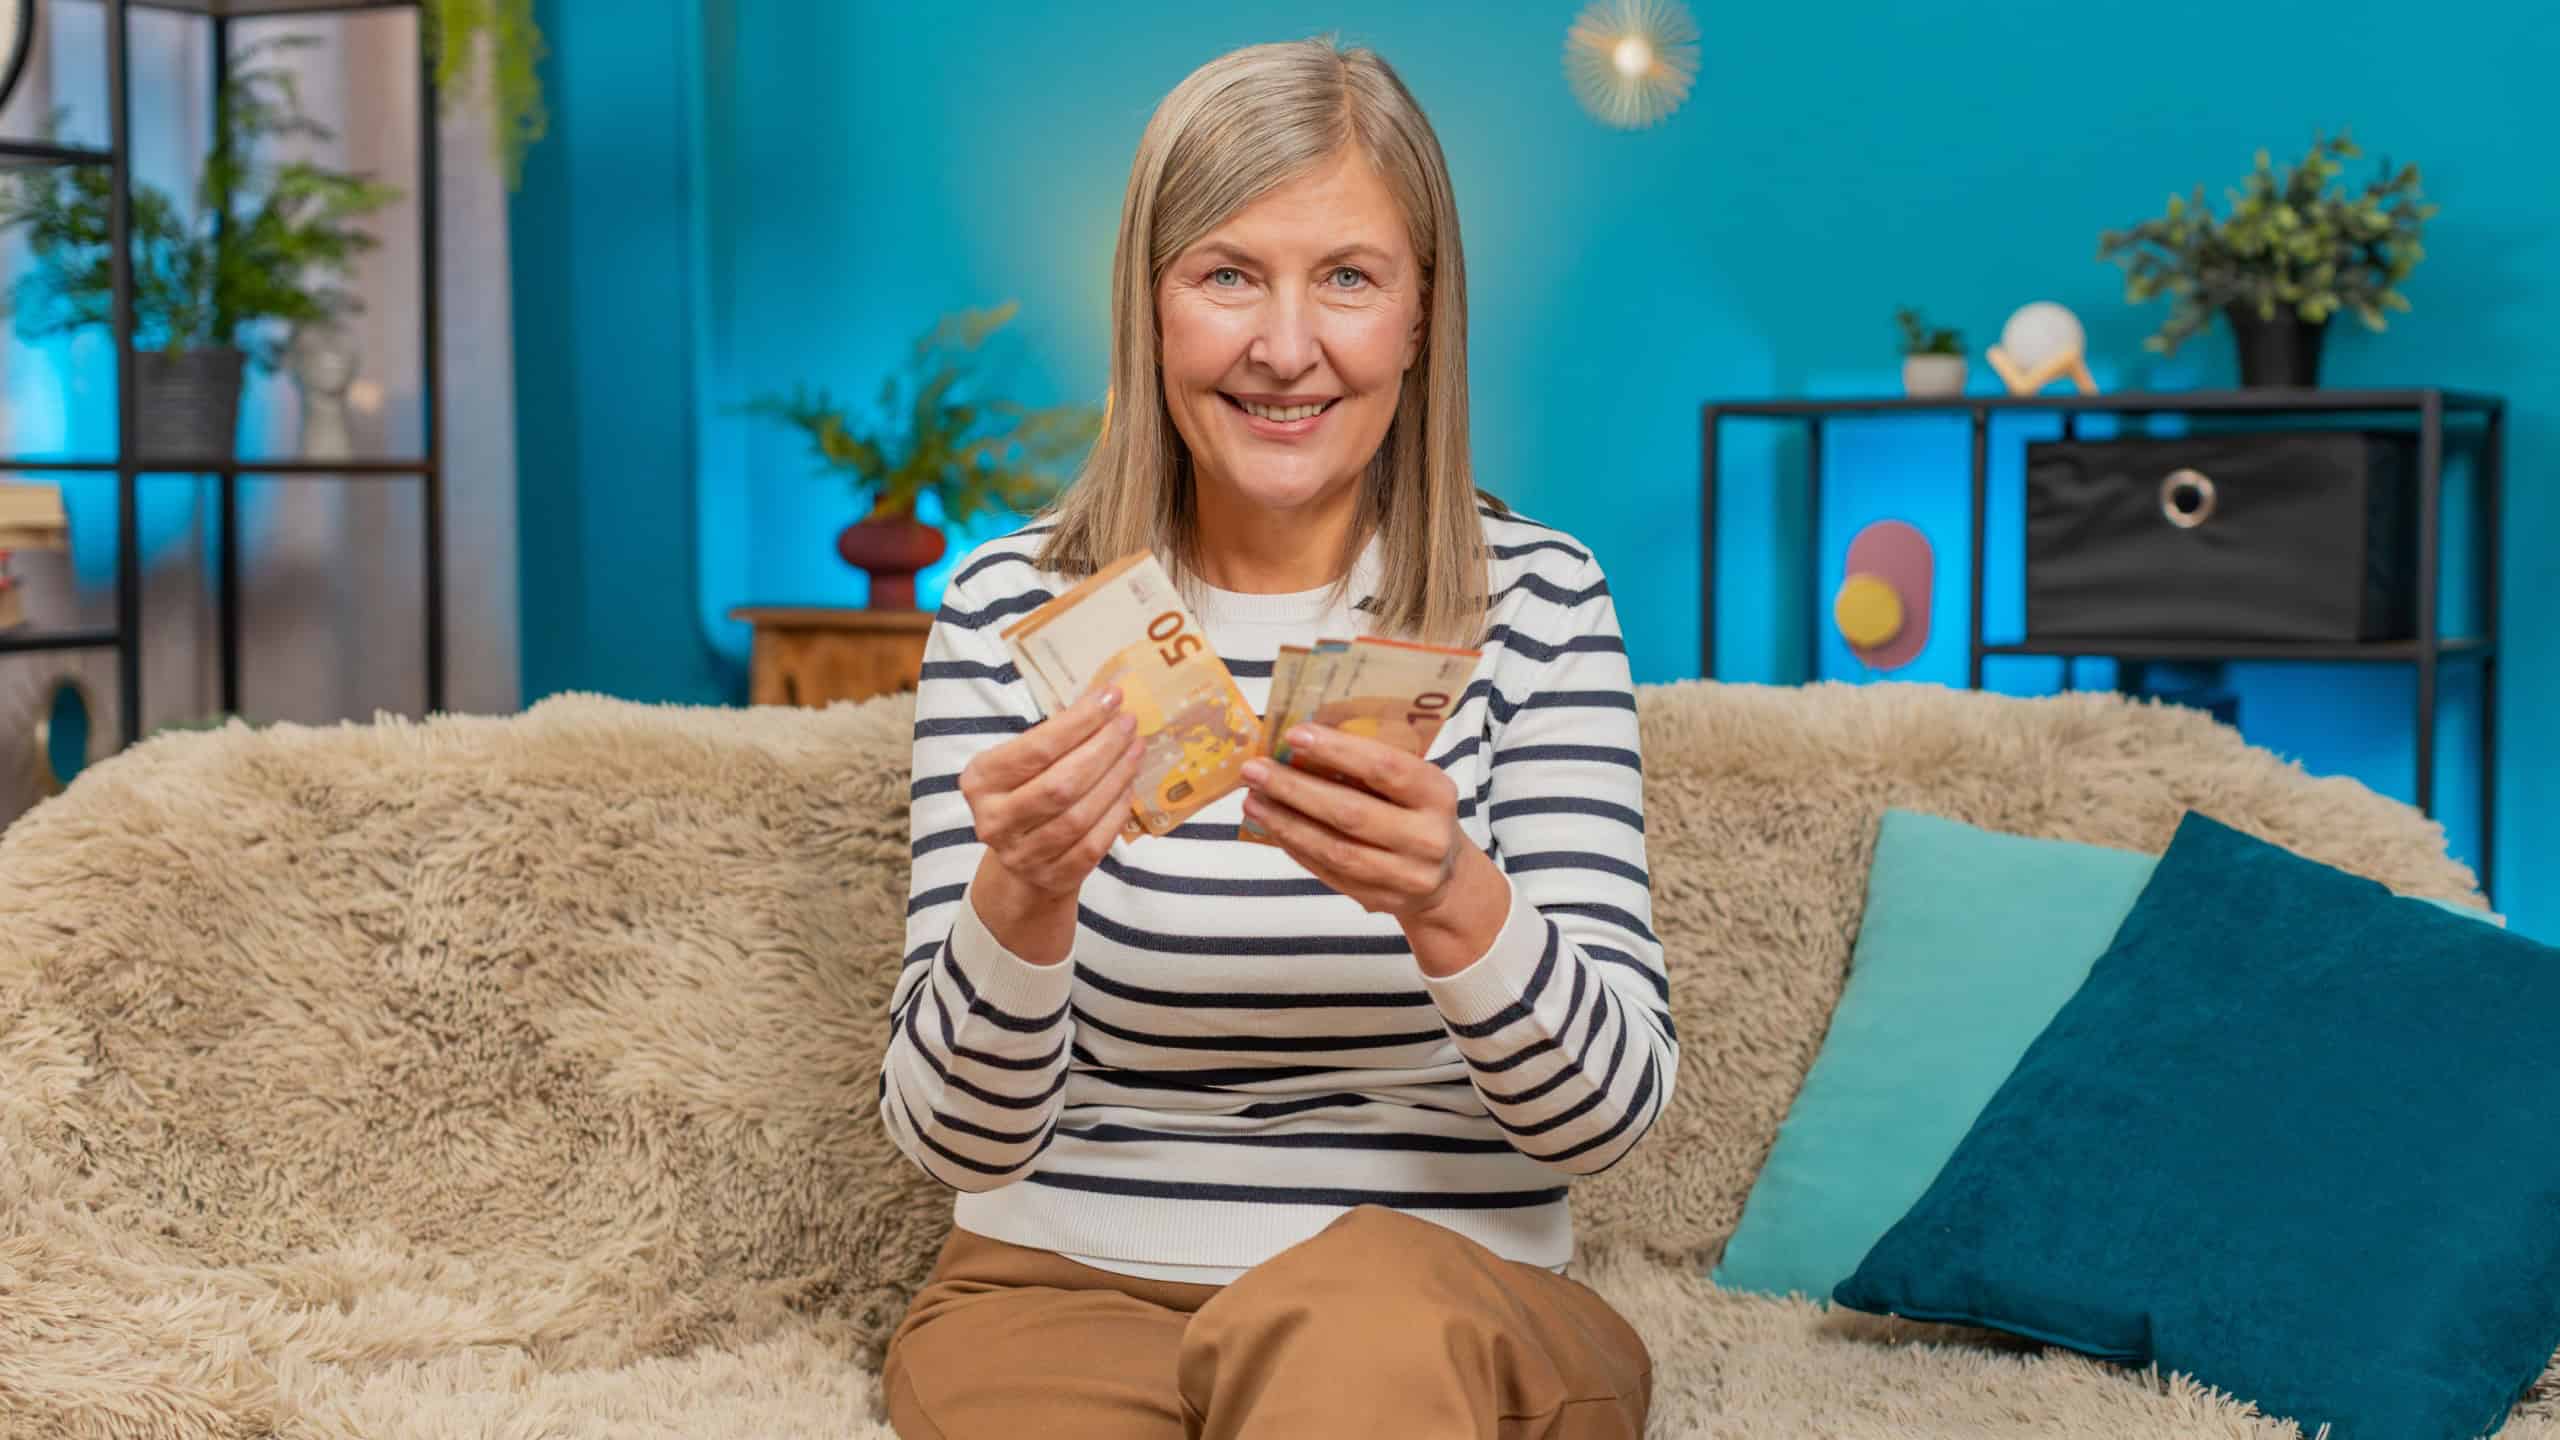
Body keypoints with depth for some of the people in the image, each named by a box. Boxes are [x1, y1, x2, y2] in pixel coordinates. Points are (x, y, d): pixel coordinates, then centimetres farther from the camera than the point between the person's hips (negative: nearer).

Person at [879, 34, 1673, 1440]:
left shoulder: (1535, 599, -1)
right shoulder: (1010, 608, -1)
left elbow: (1610, 1110, -7)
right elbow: (957, 1139, -5)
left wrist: (1451, 899, -28)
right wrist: (1019, 900, -26)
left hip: (1454, 1311, 0)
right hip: (1063, 1287, 0)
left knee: (1360, 1308, -34)